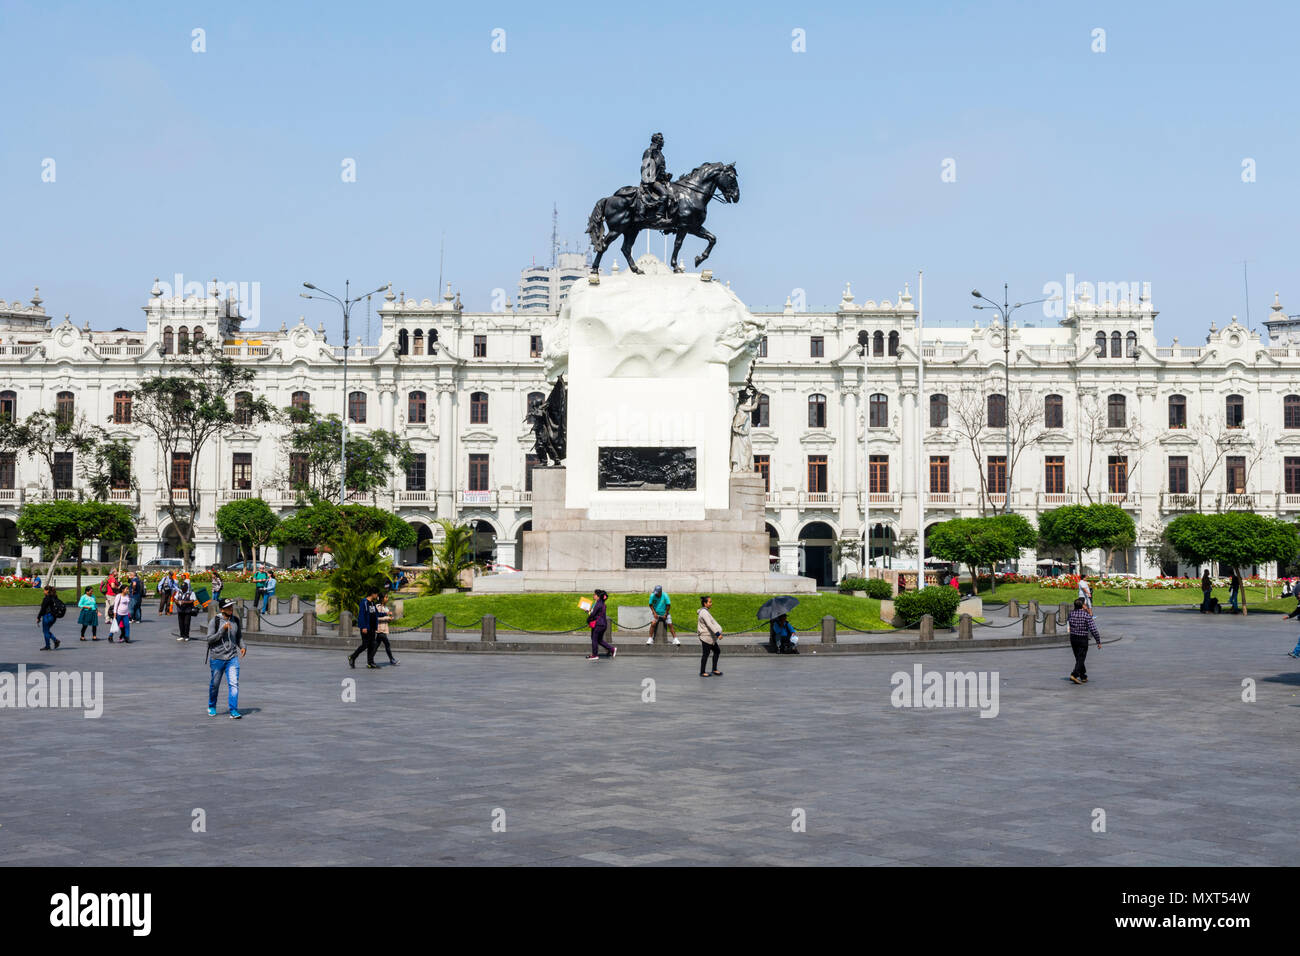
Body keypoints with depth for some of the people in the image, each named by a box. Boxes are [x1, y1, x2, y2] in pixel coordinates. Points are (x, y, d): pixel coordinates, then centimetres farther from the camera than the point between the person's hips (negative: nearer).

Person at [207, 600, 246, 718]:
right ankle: (212, 707, 35)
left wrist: (243, 647, 2)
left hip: (232, 657, 2)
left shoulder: (236, 620, 6)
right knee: (215, 684, 12)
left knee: (234, 684, -11)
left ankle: (234, 711, -10)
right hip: (217, 657, -2)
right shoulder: (215, 621, -8)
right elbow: (210, 639, -13)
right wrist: (223, 629, -22)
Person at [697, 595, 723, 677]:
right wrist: (717, 634, -31)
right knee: (706, 654, -3)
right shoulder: (704, 612, -19)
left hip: (710, 637, 10)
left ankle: (714, 669, 21)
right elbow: (709, 624, -27)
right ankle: (702, 672, 5)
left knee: (717, 651, 13)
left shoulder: (705, 611, 14)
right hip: (706, 637, -10)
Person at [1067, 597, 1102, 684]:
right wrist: (1099, 641, -10)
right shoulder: (1086, 615, -16)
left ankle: (1083, 677, 26)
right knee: (1080, 659, -2)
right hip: (1083, 639, -5)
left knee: (1078, 658, 17)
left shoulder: (1071, 614, 0)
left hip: (1073, 638, 6)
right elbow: (1093, 629, -17)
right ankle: (1074, 675, -18)